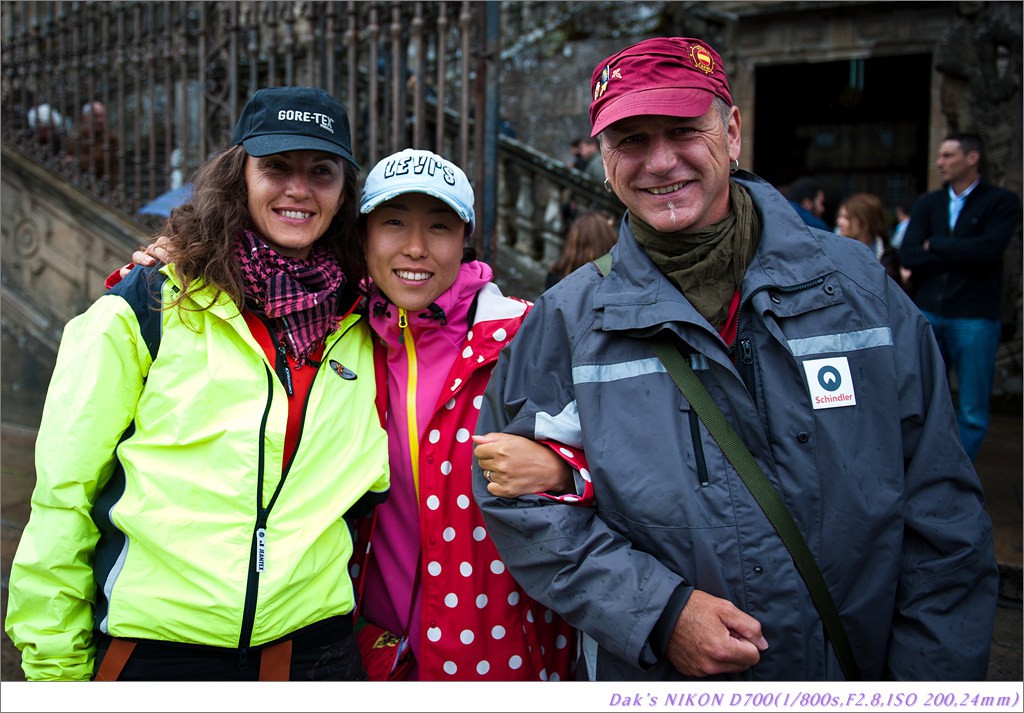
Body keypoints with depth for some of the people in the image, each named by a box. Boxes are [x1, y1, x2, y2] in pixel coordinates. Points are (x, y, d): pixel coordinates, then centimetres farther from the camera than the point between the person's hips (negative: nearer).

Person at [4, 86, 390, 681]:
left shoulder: (361, 331, 4)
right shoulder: (145, 307, -6)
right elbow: (62, 492, -4)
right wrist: (55, 665, -3)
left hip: (315, 647, 3)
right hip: (157, 649, -2)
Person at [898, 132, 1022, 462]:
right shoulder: (928, 204, 10)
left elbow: (989, 249, -16)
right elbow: (908, 256, -2)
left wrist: (935, 245, -5)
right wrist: (962, 255, -9)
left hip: (974, 317, -3)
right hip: (927, 314, 4)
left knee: (972, 411, 2)